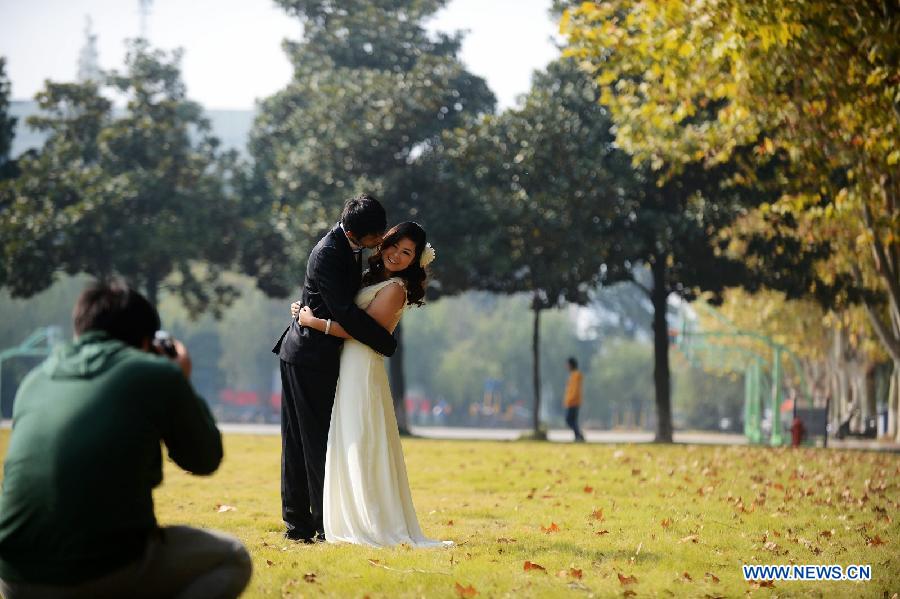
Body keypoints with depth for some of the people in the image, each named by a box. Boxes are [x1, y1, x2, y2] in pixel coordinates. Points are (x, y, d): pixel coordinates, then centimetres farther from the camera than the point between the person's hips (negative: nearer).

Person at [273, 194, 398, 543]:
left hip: (302, 356, 9)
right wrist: (387, 344, -16)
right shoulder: (328, 254, -22)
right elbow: (344, 312, -25)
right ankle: (326, 525, -1)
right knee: (318, 442, -5)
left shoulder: (347, 244, 6)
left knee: (300, 442, 9)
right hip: (311, 358, -9)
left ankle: (298, 524, 13)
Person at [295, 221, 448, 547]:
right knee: (354, 447, 10)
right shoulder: (374, 277, 16)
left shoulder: (395, 288, -12)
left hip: (362, 370, -9)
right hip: (350, 367, 9)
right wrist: (305, 311, 5)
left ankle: (377, 528, -5)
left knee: (359, 445, -8)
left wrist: (313, 322, -16)